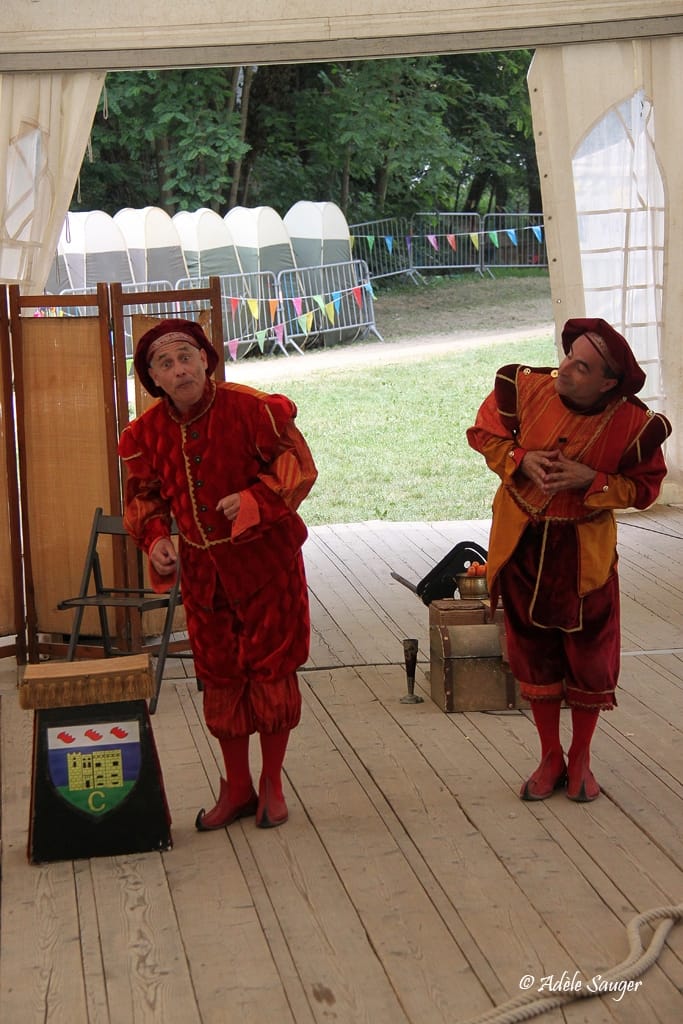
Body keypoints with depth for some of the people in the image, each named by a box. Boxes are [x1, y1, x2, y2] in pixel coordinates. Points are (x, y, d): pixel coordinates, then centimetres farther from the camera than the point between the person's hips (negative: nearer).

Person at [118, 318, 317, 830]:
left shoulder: (249, 408, -16)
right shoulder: (148, 431, -3)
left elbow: (299, 465, -11)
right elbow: (143, 495, 10)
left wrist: (254, 499, -25)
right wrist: (155, 538, -8)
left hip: (264, 559, -4)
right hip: (202, 570, 4)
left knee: (271, 669, 4)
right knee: (219, 676, 10)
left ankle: (272, 783, 21)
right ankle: (237, 788, 25)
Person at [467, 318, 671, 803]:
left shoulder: (633, 424, -20)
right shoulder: (526, 388, -17)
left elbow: (644, 487, -6)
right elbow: (485, 434, 0)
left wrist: (593, 481, -23)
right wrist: (519, 459, -19)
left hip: (585, 549, -1)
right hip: (522, 543, 2)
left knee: (589, 655, 7)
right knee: (534, 653, 11)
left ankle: (581, 759, 29)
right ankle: (550, 760, 28)